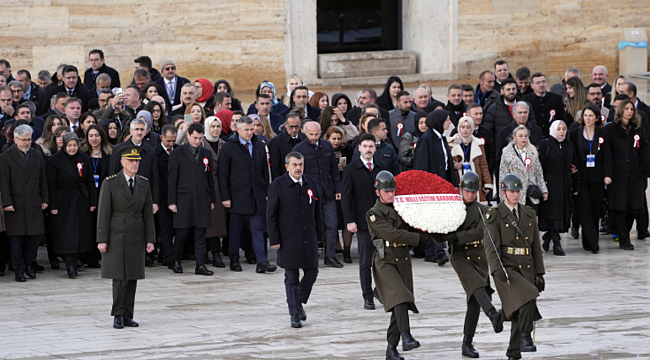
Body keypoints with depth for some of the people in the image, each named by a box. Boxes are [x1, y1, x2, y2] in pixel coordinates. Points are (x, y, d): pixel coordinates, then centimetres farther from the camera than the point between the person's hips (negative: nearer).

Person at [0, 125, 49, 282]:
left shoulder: (37, 155, 13)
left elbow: (43, 179, 15)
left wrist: (44, 199, 8)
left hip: (34, 204, 4)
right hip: (15, 204, -4)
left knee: (37, 234, 0)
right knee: (16, 239, 1)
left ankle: (27, 262, 22)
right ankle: (19, 270, 10)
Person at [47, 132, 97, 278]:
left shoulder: (84, 159, 6)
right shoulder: (55, 161, -5)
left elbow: (90, 182, 9)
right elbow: (51, 184, -7)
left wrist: (93, 202, 4)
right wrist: (53, 206, -12)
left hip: (81, 202, 4)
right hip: (64, 202, -4)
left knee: (80, 232, 3)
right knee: (67, 233, -9)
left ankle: (73, 262, 12)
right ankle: (71, 266, -11)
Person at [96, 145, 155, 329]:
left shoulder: (143, 184, 7)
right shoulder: (110, 183, -5)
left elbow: (148, 213, 9)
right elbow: (103, 213, -6)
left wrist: (150, 239, 4)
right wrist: (102, 239, -11)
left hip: (136, 236, 4)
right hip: (116, 236, -4)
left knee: (132, 277, 4)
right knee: (120, 277, -8)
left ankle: (127, 315, 9)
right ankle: (118, 315, 1)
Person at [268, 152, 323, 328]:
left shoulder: (311, 183, 8)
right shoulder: (277, 186, -6)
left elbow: (317, 212, 14)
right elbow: (271, 215, -5)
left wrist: (319, 234, 10)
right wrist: (274, 240, -10)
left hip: (309, 239, 4)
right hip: (288, 240, -4)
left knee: (311, 272, 6)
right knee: (291, 278, 0)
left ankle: (299, 303, 30)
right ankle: (295, 314, 7)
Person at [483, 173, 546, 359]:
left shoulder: (529, 214, 13)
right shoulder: (494, 215, -3)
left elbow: (536, 246, 15)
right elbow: (491, 246, -11)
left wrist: (539, 273, 11)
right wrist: (496, 269, -25)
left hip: (526, 270, 6)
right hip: (506, 269, -5)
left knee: (521, 313, 6)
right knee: (527, 296, -28)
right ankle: (525, 338, -20)